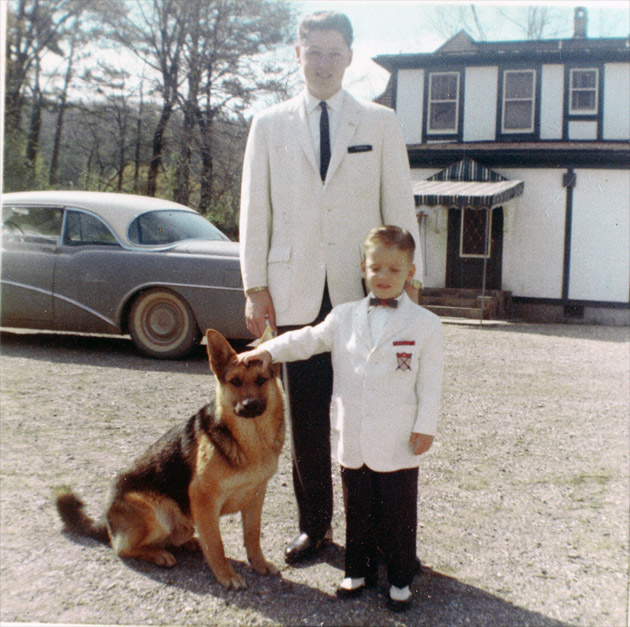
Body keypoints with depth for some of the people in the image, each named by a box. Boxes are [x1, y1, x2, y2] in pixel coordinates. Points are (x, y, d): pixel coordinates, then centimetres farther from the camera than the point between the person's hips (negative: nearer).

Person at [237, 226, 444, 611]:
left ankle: (401, 578, 25)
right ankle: (360, 570, 32)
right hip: (352, 439, 3)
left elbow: (430, 382, -3)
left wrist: (425, 427, -7)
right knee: (358, 509, 15)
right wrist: (268, 351, -9)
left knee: (399, 513, 8)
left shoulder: (425, 324, -3)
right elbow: (309, 339, 6)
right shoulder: (345, 317, 6)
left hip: (398, 442, -3)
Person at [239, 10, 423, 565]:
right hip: (296, 293, 1)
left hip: (363, 291, -1)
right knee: (306, 415, 6)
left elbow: (399, 205, 6)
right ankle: (314, 523, 21)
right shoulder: (270, 125, 11)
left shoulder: (380, 123, 9)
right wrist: (255, 286, 2)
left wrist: (409, 280, -1)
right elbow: (255, 211, 9)